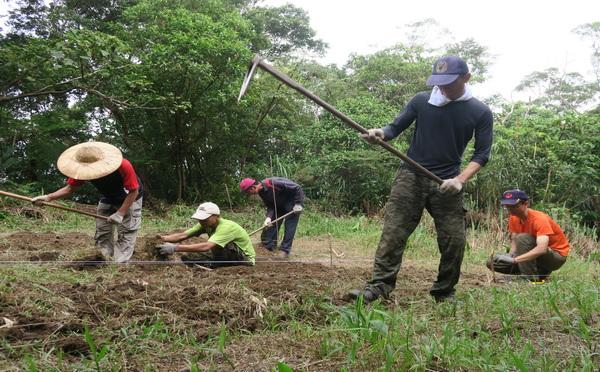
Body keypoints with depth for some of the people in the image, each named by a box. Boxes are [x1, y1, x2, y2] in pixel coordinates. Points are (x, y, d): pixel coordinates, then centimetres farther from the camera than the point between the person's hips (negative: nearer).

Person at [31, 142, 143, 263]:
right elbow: (70, 188, -13)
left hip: (130, 199, -5)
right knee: (102, 235, 3)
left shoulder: (123, 166, -40)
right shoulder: (82, 170, -25)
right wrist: (48, 197, -27)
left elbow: (134, 191, -30)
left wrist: (120, 213, -34)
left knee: (126, 235, -11)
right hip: (107, 200, 5)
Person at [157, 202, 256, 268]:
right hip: (227, 256, 7)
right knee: (187, 257, -4)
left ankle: (216, 265, -11)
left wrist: (175, 248, -49)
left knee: (217, 244, -35)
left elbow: (206, 247, -46)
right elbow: (182, 235, -13)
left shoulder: (226, 227, -33)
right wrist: (161, 238, -29)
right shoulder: (205, 224, -8)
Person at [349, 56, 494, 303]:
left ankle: (444, 292, 15)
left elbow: (482, 154, 1)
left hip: (447, 184, 0)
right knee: (393, 232, -8)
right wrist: (381, 134, -20)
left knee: (454, 240, -2)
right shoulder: (422, 101, 3)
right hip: (410, 177, 0)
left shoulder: (480, 113, 1)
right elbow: (396, 127, 5)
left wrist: (460, 180, -15)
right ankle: (379, 287, -9)